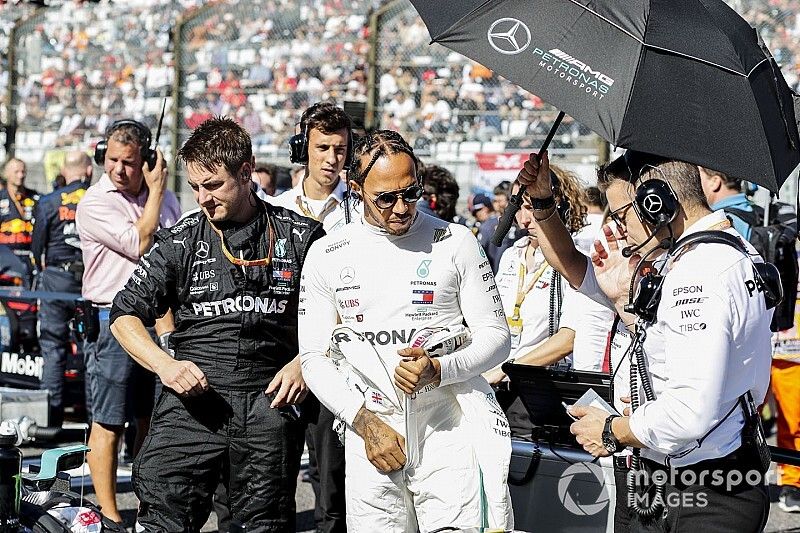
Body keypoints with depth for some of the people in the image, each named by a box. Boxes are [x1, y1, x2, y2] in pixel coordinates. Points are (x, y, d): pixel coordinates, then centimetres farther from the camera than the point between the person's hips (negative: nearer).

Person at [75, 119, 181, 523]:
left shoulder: (164, 199, 11)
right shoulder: (94, 204, -8)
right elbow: (140, 244, -18)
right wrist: (156, 189, -9)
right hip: (113, 320, -6)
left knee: (153, 418, 12)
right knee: (109, 422, -3)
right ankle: (109, 513, 2)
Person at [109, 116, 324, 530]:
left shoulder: (299, 236, 7)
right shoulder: (181, 240, 9)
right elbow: (126, 315, 9)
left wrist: (305, 361, -3)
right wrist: (164, 364, -8)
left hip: (268, 402, 0)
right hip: (191, 397, 0)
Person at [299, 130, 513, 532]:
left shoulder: (455, 242, 1)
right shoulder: (326, 256, 5)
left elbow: (496, 336, 2)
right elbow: (314, 358, 5)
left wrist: (438, 371, -16)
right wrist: (365, 423, -8)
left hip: (448, 431, -2)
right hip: (370, 435, 2)